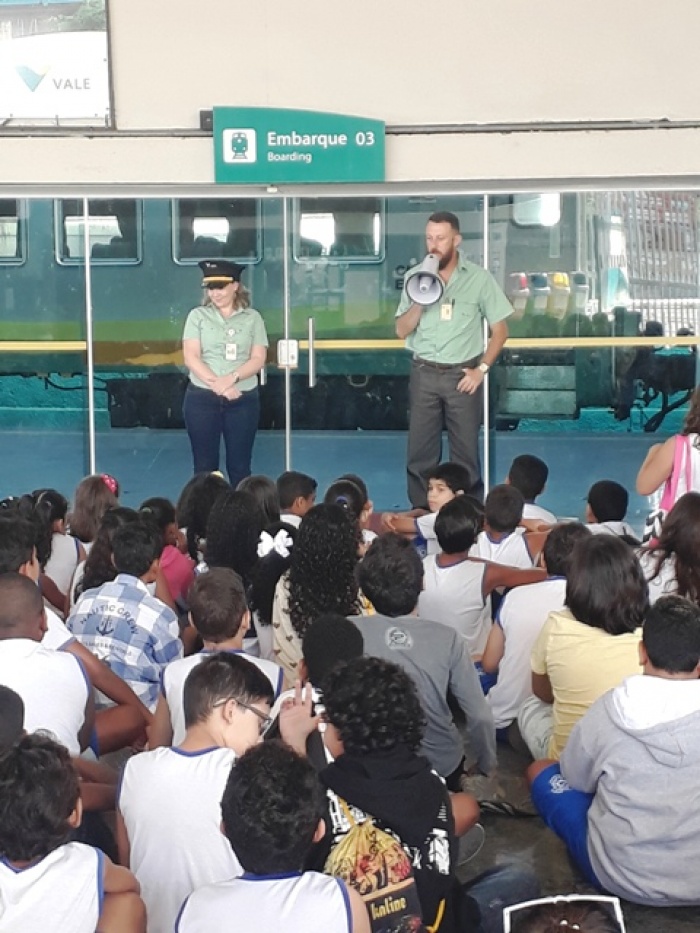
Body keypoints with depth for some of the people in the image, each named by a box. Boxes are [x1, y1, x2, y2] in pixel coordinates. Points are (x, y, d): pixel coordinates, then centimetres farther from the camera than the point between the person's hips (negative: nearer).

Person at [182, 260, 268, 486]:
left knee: (240, 465, 4)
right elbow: (191, 358, -3)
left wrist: (231, 378, -18)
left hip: (243, 399, 0)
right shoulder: (198, 315, 5)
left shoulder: (252, 318, 6)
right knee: (204, 465, 4)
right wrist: (216, 384, -17)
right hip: (202, 398, 0)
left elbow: (258, 359, -1)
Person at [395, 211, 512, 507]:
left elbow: (500, 329, 2)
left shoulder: (479, 278, -2)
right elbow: (402, 331, 3)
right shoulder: (415, 277, 4)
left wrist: (481, 369, -6)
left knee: (465, 451, 3)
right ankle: (420, 512, 14)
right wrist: (420, 301, -13)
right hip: (423, 374, 2)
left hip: (462, 374, -2)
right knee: (420, 451, 4)